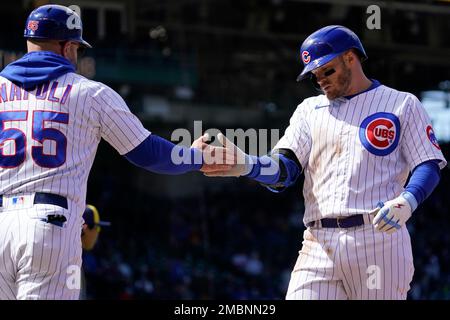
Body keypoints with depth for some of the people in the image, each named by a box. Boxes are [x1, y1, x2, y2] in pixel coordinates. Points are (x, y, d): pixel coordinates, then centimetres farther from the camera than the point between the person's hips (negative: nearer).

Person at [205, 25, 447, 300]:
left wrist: (406, 201, -19)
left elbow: (429, 166, 2)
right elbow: (284, 170, 8)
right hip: (319, 244, 3)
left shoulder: (402, 104, 10)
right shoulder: (310, 110, 21)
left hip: (379, 240, -3)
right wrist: (245, 165, -15)